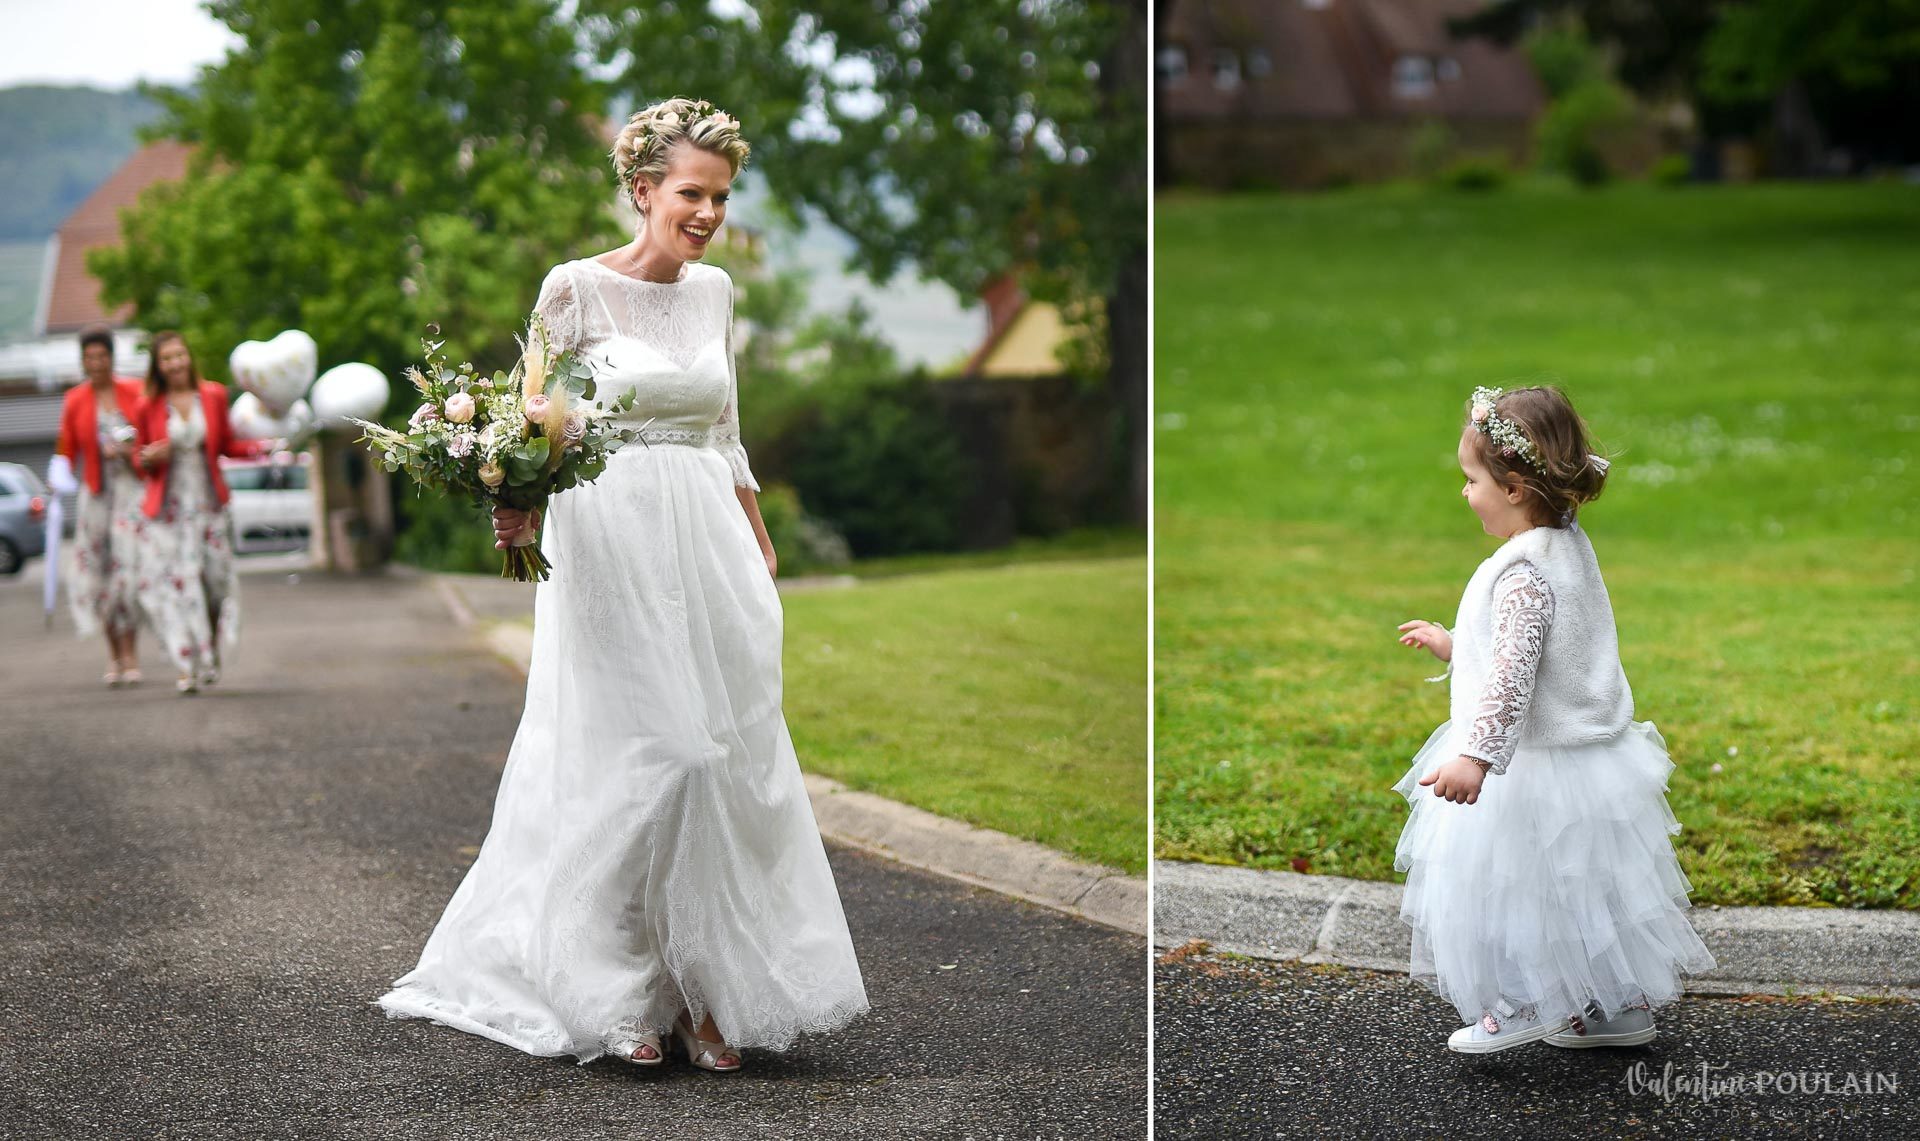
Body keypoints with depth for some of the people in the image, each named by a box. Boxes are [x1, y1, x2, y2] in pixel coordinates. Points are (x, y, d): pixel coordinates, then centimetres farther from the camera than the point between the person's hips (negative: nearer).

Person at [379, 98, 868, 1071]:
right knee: (632, 753, -6)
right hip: (613, 544, -5)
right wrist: (518, 508, -21)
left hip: (710, 546, 5)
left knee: (726, 753, 1)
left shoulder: (712, 291, 10)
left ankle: (705, 991, 9)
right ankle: (617, 995, 6)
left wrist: (758, 543, 21)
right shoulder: (574, 288, -5)